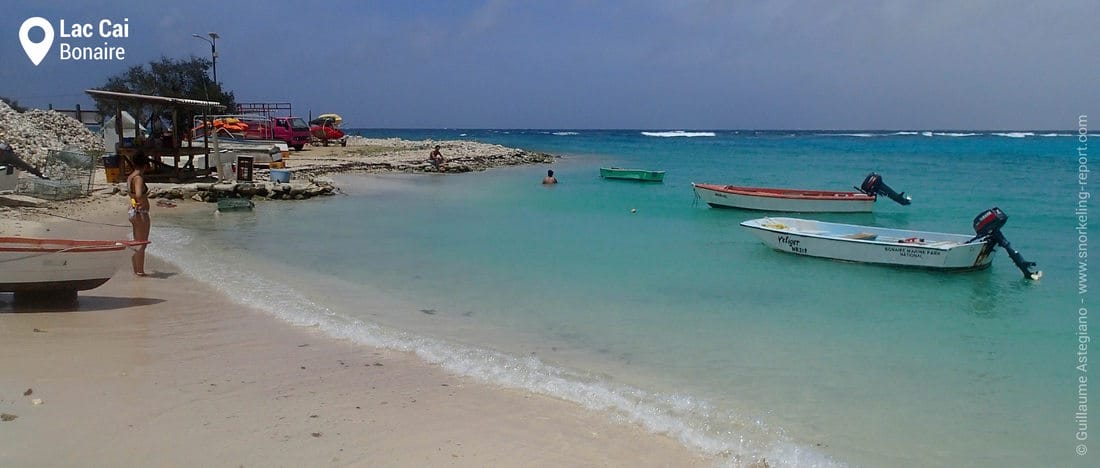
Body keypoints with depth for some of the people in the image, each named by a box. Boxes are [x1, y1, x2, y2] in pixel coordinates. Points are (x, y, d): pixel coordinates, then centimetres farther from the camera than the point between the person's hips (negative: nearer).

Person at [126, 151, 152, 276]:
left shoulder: (130, 177, 8)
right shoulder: (138, 178, -20)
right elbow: (138, 195, -33)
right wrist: (146, 194, -16)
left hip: (133, 211, 9)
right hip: (141, 212, -9)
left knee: (137, 242, 18)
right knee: (142, 243, 1)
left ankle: (137, 269, 26)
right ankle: (140, 271, 8)